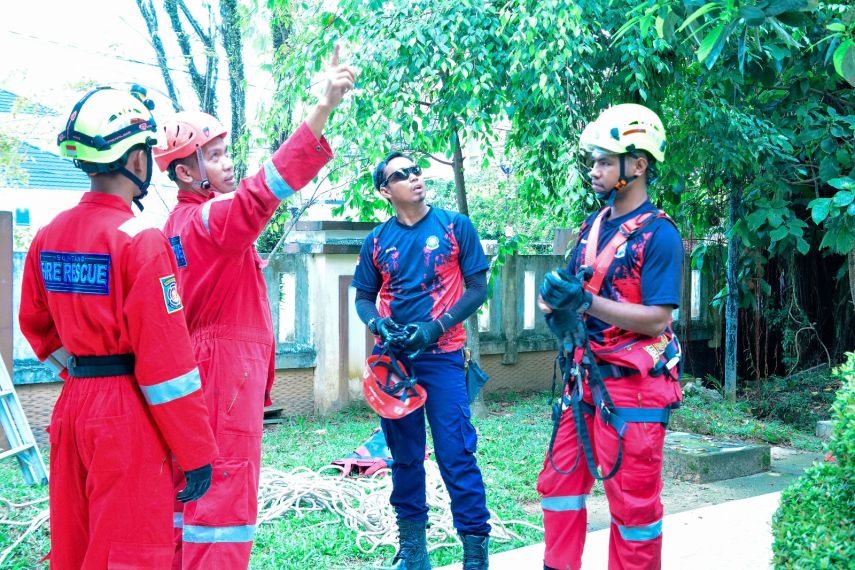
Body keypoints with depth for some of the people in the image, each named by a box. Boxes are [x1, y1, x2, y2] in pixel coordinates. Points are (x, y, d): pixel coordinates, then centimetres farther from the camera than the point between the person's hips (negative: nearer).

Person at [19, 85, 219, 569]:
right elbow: (165, 356, -18)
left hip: (72, 406, 8)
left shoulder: (49, 236, 6)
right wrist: (196, 451, -12)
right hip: (128, 416, -7)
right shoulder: (141, 241, -16)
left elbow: (36, 324, 17)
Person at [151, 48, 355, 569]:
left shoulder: (180, 223, 13)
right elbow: (261, 192, -35)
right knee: (224, 500, -5)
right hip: (226, 371, -10)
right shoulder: (211, 220, -17)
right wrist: (325, 108, -43)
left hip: (197, 369, 10)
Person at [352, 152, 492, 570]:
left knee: (456, 454, -6)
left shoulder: (455, 226, 0)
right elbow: (364, 298, 12)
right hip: (393, 358, 3)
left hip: (442, 355, -3)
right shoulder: (377, 240, 7)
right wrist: (378, 324, -10)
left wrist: (437, 327, -14)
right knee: (404, 455, 11)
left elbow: (477, 288, -1)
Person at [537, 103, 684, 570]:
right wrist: (557, 304, -9)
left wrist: (585, 301, -24)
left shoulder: (659, 234, -13)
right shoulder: (593, 226, 11)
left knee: (633, 502, 4)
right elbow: (570, 292, 15)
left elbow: (657, 320, -19)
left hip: (634, 385, -8)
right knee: (559, 483, 13)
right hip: (586, 378, 8)